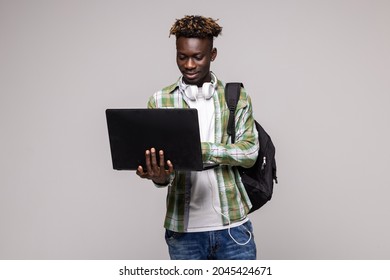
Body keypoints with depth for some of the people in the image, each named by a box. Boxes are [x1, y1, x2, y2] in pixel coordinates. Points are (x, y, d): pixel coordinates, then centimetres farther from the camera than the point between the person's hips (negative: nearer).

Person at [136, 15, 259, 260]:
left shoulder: (237, 98, 3)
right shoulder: (160, 101, 4)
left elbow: (249, 152, -7)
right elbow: (157, 158, -1)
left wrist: (199, 149, -21)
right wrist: (159, 176, -26)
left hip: (233, 226, 0)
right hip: (184, 230, 1)